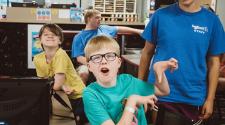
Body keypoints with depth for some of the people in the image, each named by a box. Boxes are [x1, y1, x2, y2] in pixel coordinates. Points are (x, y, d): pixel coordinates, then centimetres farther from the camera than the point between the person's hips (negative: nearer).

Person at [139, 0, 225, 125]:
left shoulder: (212, 20, -2)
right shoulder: (161, 15, -4)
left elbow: (213, 62, 2)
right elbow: (147, 52, 4)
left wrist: (210, 98, 1)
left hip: (193, 99, 1)